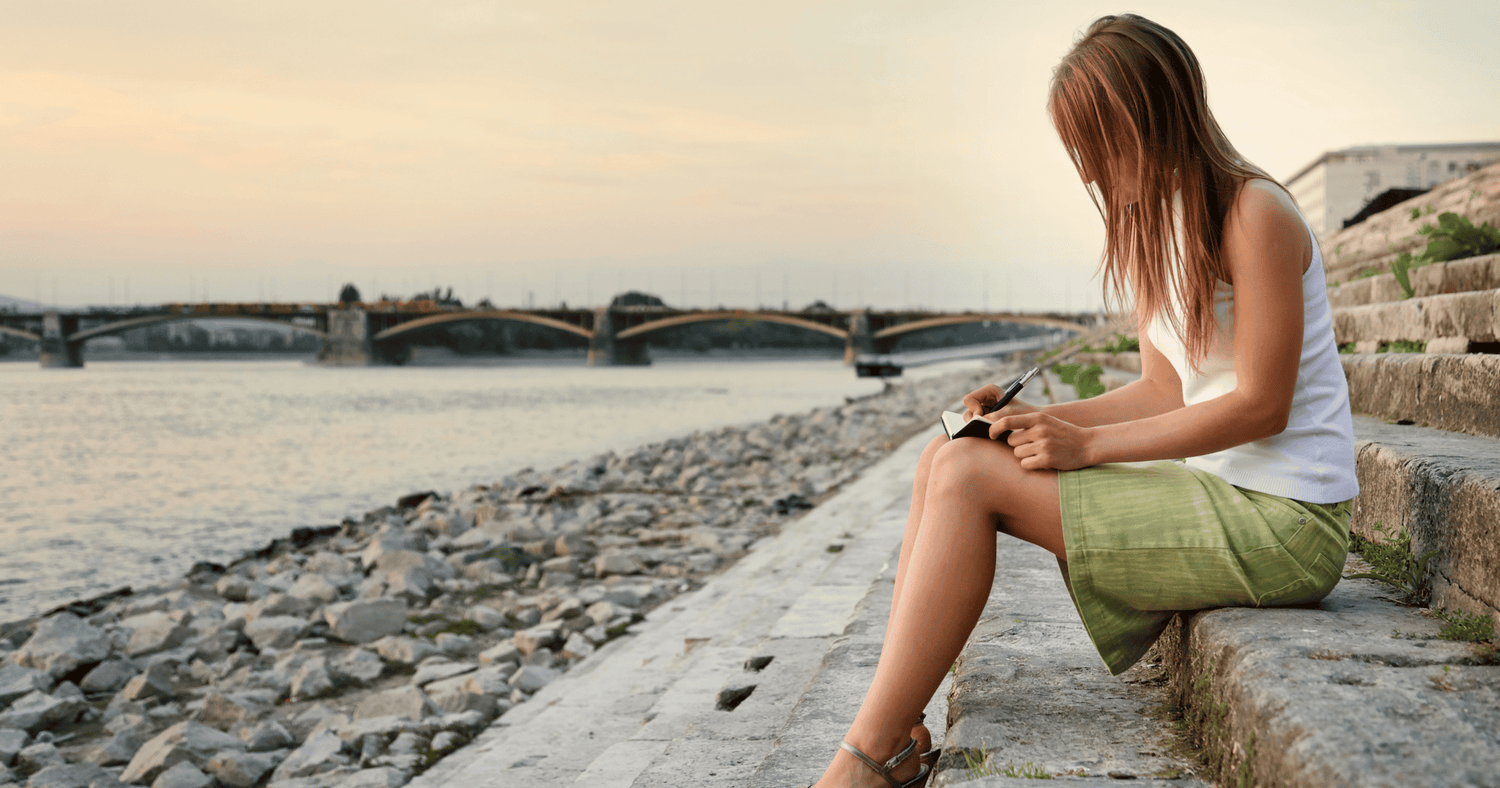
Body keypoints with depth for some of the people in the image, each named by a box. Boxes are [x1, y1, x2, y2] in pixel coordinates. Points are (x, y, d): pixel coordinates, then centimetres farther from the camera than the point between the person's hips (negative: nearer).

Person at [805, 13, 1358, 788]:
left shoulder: (1254, 215, -13)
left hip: (1284, 521, -9)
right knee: (946, 459, -2)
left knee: (969, 477, -19)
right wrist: (1037, 419, -3)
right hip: (1215, 491, 9)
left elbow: (1260, 405, -17)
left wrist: (1086, 444, -18)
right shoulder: (1151, 223, 13)